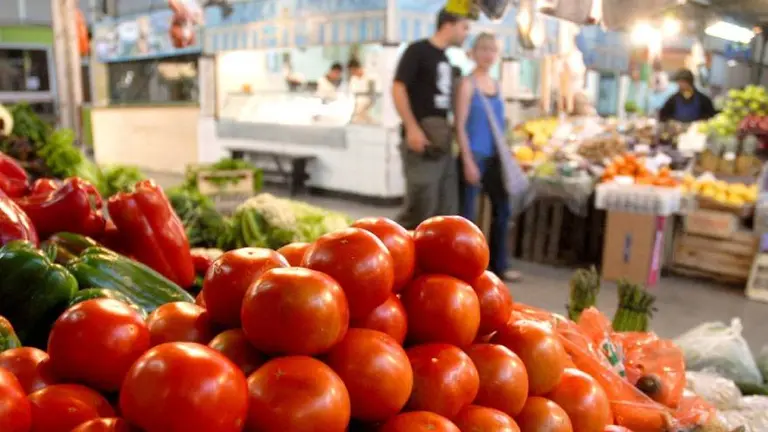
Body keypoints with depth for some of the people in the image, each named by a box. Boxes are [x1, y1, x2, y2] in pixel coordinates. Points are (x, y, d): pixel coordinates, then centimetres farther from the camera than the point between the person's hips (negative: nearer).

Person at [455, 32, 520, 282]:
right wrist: (468, 161, -17)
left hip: (495, 156, 8)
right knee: (467, 213, -1)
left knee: (502, 210, 12)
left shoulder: (496, 85, 13)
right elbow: (460, 125, -12)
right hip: (474, 156, -8)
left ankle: (498, 266, 24)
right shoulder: (467, 84, -8)